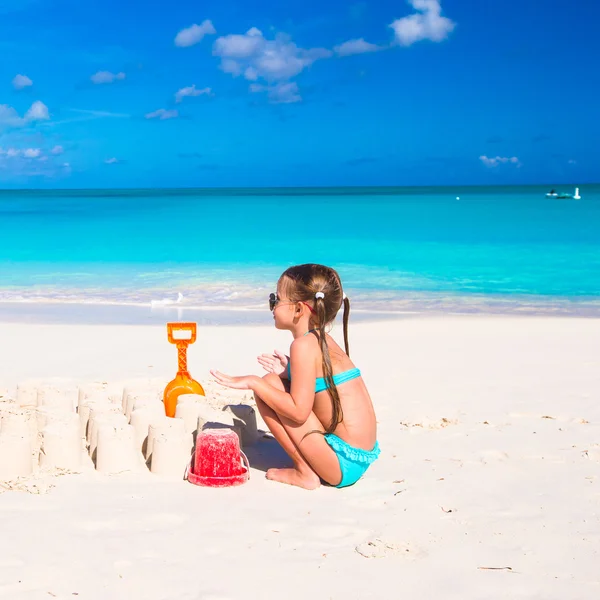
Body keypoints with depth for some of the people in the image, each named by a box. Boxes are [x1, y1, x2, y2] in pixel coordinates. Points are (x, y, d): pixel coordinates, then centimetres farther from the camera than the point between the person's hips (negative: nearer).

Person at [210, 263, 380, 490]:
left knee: (269, 385, -9)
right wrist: (291, 373, 15)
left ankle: (304, 472, -2)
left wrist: (253, 382, -12)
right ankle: (308, 466, 15)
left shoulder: (304, 344, -15)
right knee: (275, 385, 19)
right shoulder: (325, 341, 12)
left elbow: (298, 411, -20)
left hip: (344, 462, -10)